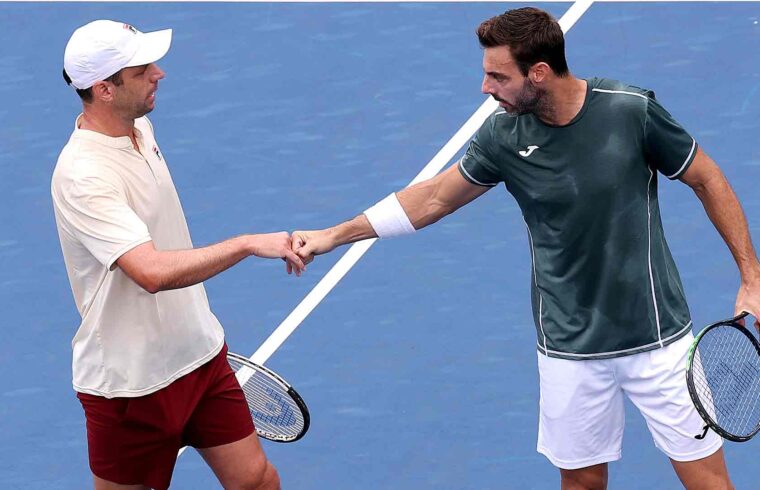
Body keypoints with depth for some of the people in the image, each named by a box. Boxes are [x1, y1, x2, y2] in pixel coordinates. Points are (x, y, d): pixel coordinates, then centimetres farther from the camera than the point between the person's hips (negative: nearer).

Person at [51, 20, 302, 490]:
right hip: (131, 381, -8)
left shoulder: (139, 126, 2)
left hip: (202, 355, 8)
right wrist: (248, 244, -38)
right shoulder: (84, 175, -27)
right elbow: (152, 272, -38)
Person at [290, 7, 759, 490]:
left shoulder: (631, 110, -16)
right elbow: (435, 196, 8)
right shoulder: (503, 134, -8)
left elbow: (707, 179, -3)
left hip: (656, 337, -2)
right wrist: (333, 236, 8)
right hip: (570, 348, 2)